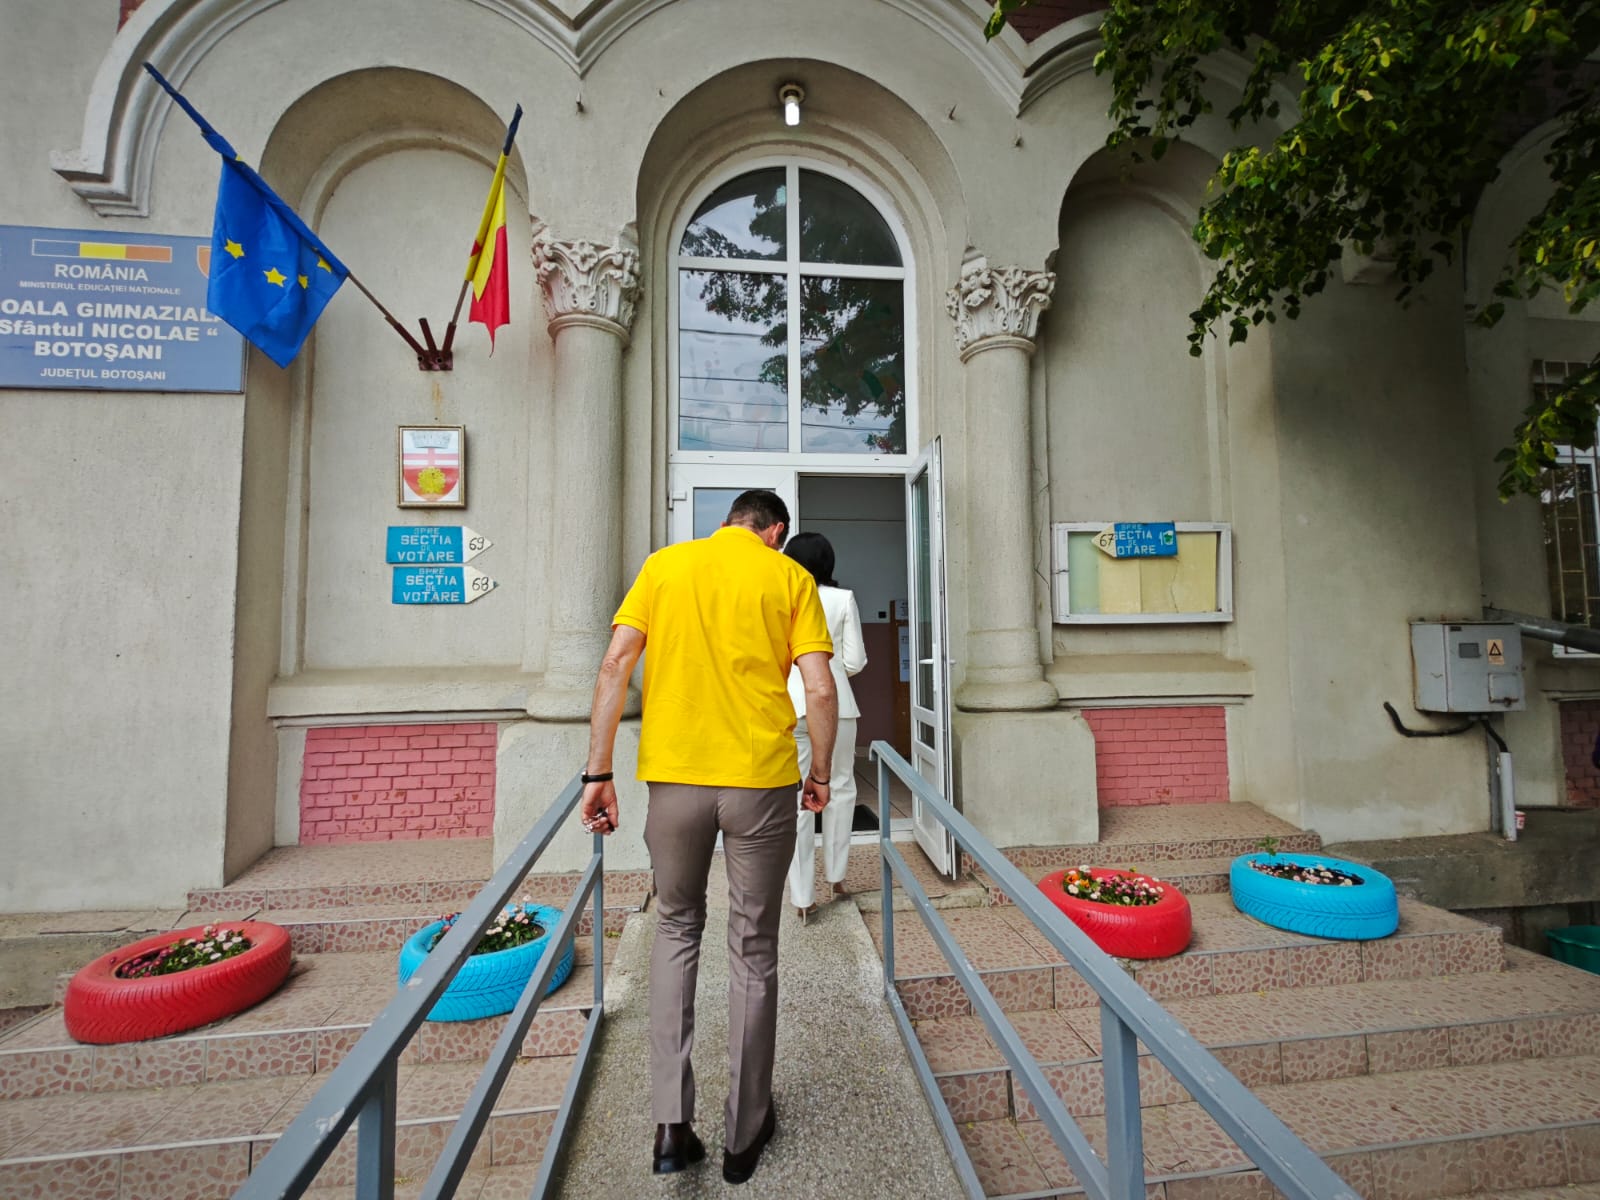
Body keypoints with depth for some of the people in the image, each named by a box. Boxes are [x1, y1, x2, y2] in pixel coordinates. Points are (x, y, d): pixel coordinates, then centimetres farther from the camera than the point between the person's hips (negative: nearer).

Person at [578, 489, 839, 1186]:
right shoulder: (791, 577, 3)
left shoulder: (664, 564, 7)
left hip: (674, 776, 2)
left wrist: (598, 774, 2)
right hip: (761, 779, -1)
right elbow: (821, 690, -5)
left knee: (676, 930, 23)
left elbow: (614, 666, -2)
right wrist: (819, 776, 8)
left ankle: (671, 1124, 23)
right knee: (753, 950, 16)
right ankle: (745, 1136, 33)